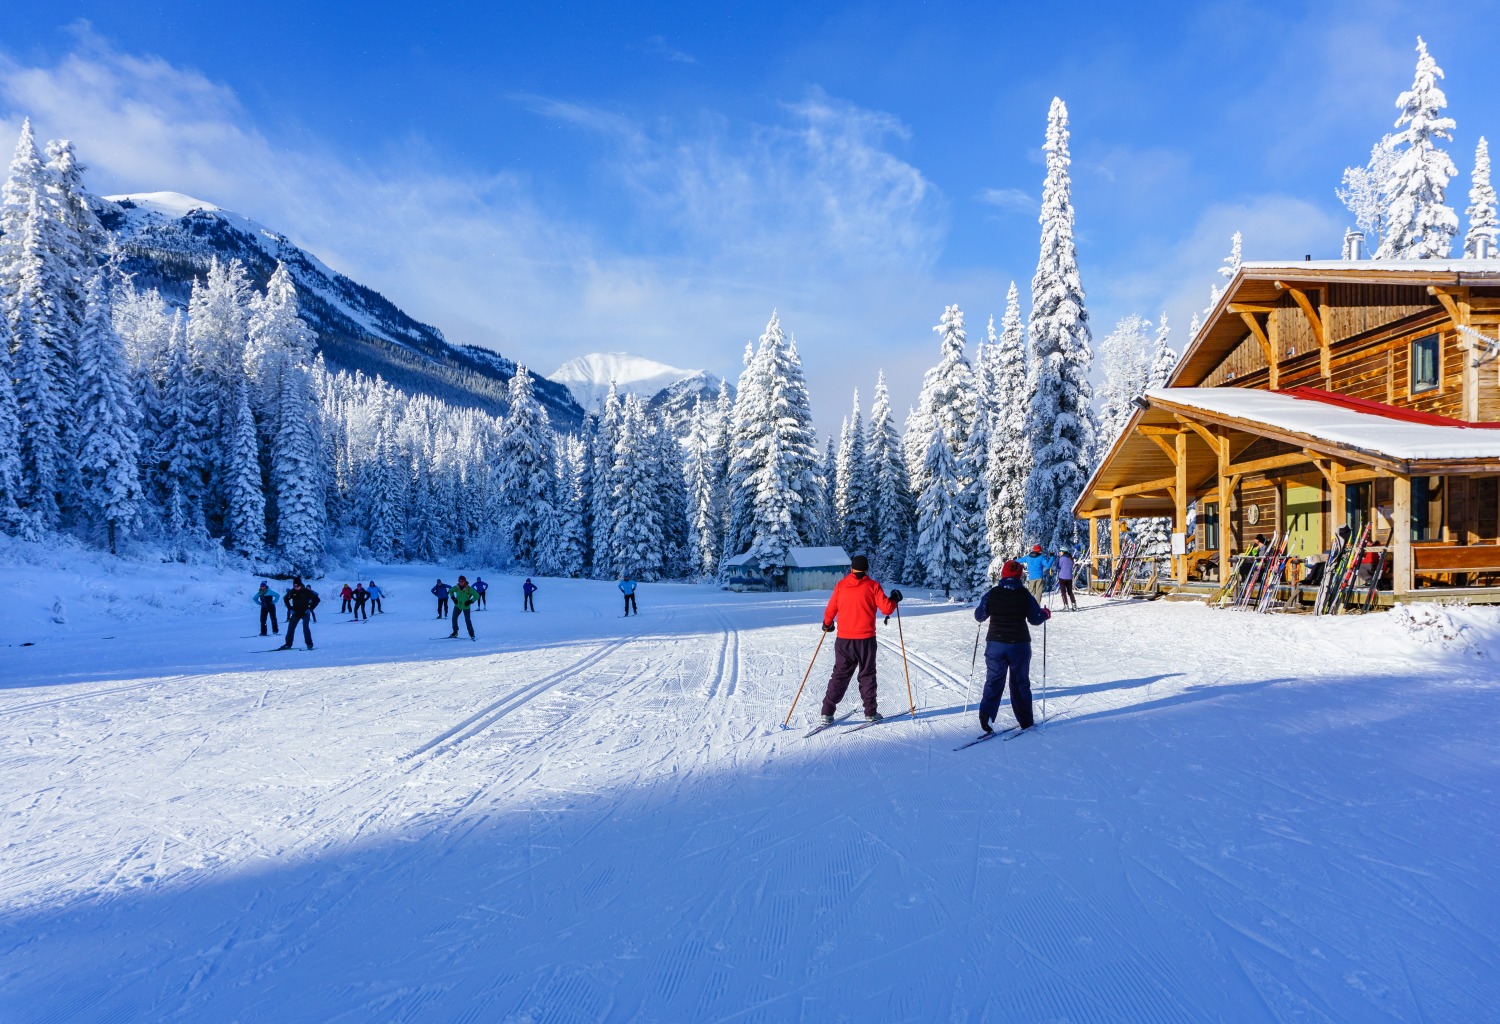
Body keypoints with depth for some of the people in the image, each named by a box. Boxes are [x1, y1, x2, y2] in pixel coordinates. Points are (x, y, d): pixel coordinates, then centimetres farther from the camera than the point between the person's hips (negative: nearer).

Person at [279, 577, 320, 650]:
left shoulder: (306, 591, -13)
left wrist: (310, 608, -12)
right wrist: (290, 608, 8)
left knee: (305, 627, -19)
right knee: (290, 627, 4)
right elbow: (286, 599, 17)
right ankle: (288, 644, 16)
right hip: (296, 613, 4)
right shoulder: (292, 592, -3)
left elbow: (316, 599, -8)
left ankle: (309, 644, -12)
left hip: (305, 613, -4)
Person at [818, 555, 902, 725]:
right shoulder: (872, 586, -4)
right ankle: (870, 712, 13)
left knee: (840, 675, 10)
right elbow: (886, 609, -7)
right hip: (865, 639, -2)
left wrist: (827, 624, 24)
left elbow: (830, 610, 5)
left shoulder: (840, 585, 2)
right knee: (867, 675, 11)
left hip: (843, 639, 2)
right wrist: (894, 599, 13)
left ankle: (827, 712, 5)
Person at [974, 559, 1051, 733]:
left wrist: (982, 610, 25)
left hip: (995, 643, 0)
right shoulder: (1025, 595, -6)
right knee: (1020, 682, 12)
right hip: (1019, 644, 0)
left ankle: (986, 713, -14)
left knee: (994, 680, 5)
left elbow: (979, 616, 3)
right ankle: (1025, 721, 18)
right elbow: (1035, 619, -2)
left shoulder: (992, 594, -4)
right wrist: (1045, 613, 18)